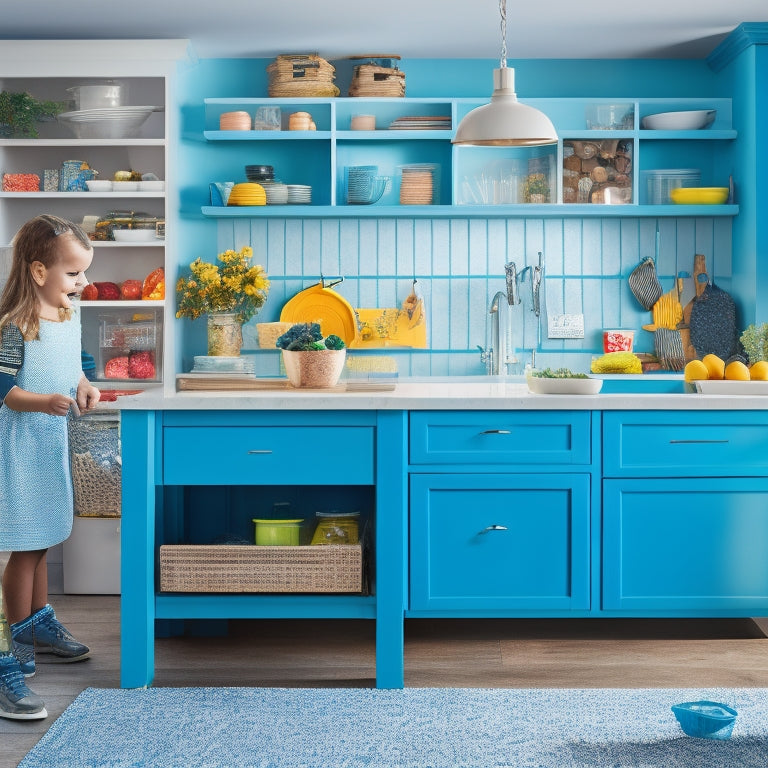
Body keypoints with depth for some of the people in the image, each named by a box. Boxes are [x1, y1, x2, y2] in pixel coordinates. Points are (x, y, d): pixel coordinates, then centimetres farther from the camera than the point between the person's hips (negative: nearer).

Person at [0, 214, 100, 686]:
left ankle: (40, 623, 33)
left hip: (54, 442, 8)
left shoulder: (71, 314, 5)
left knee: (41, 542, 20)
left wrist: (83, 385, -2)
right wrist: (45, 402, -33)